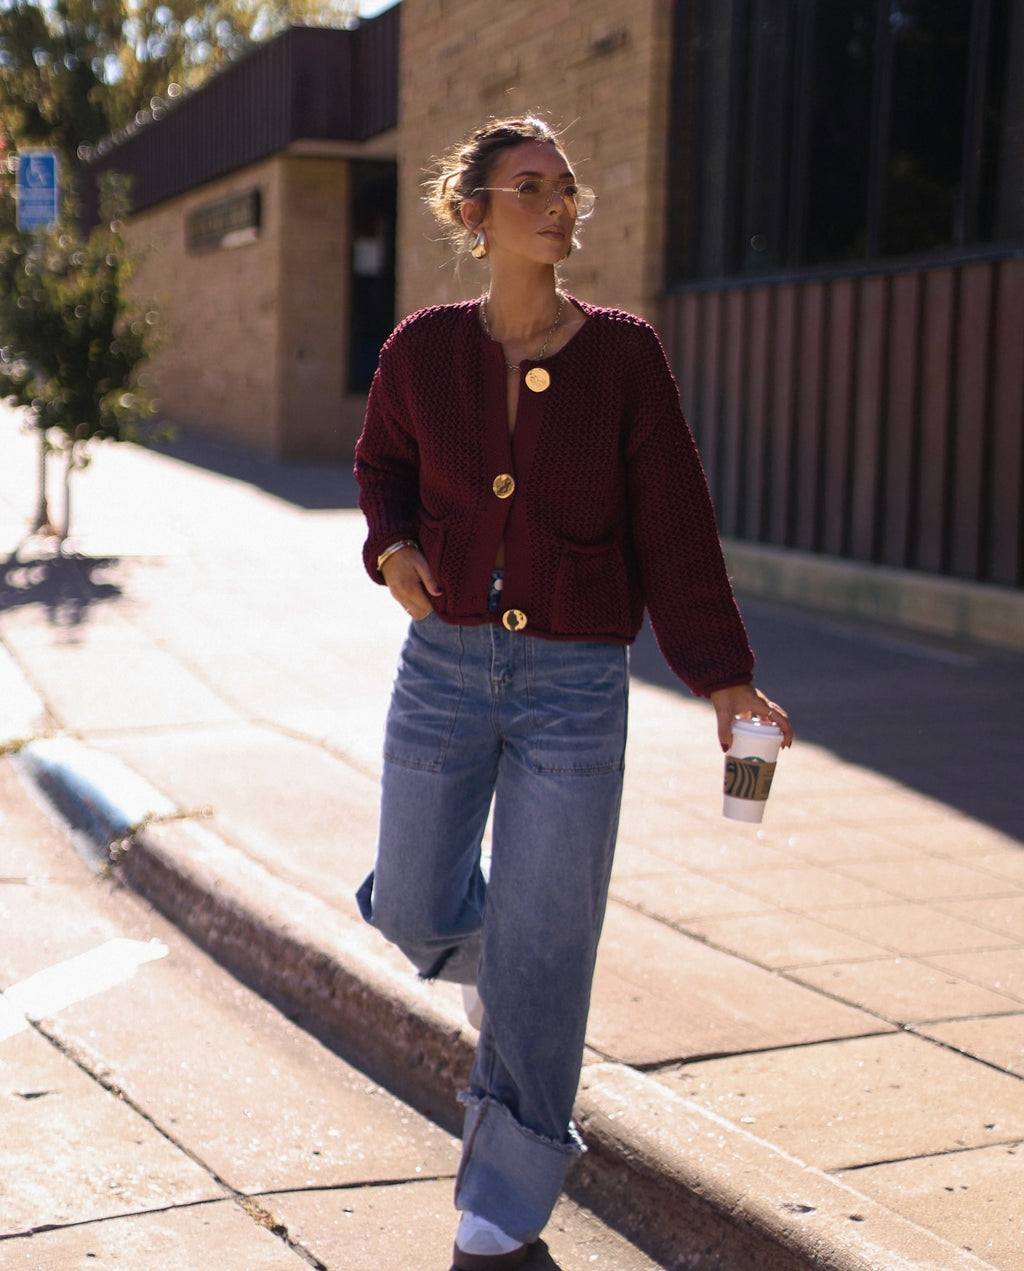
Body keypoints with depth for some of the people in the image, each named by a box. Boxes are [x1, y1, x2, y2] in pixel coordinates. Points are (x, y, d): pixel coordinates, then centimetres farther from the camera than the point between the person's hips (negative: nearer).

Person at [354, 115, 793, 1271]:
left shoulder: (623, 355, -5)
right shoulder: (423, 350, -1)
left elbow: (674, 524, -2)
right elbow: (381, 462, 18)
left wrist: (724, 676, -5)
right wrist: (392, 546, -2)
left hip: (575, 685, -2)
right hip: (445, 667, 2)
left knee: (541, 942, 2)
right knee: (413, 910, 9)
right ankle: (495, 954, 48)